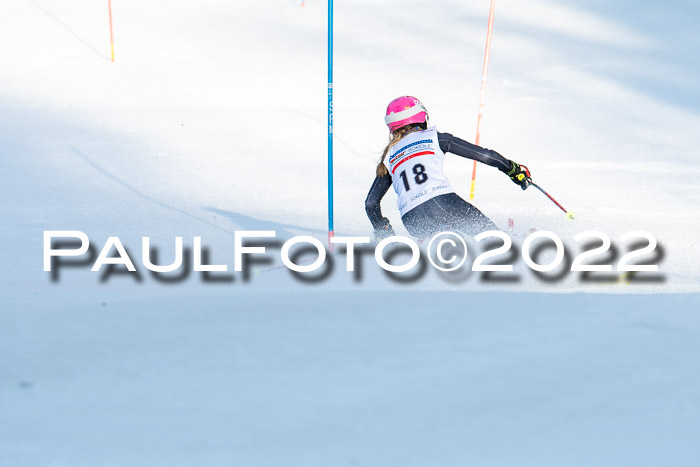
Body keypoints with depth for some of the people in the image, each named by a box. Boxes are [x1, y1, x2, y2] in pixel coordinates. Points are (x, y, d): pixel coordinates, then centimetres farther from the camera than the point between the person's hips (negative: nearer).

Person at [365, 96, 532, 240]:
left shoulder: (388, 158, 24)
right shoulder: (434, 137, 16)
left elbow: (371, 203, 23)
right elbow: (481, 153, 15)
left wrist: (382, 233, 36)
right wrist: (512, 168, 25)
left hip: (412, 223, 3)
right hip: (440, 200, -3)